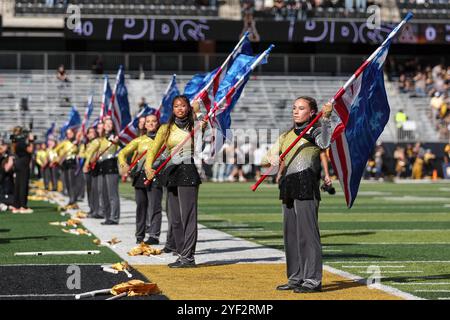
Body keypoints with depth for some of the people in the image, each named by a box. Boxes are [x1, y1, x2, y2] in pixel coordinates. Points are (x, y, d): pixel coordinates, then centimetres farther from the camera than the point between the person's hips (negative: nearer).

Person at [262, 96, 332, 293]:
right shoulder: (285, 136, 23)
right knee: (290, 233, 10)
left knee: (307, 232, -10)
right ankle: (296, 278, 18)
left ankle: (313, 279, -9)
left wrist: (326, 118, -30)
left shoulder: (314, 131, 2)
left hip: (307, 187, -8)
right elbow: (265, 160, 21)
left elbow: (324, 143, -22)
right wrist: (271, 159, -2)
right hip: (288, 188, 8)